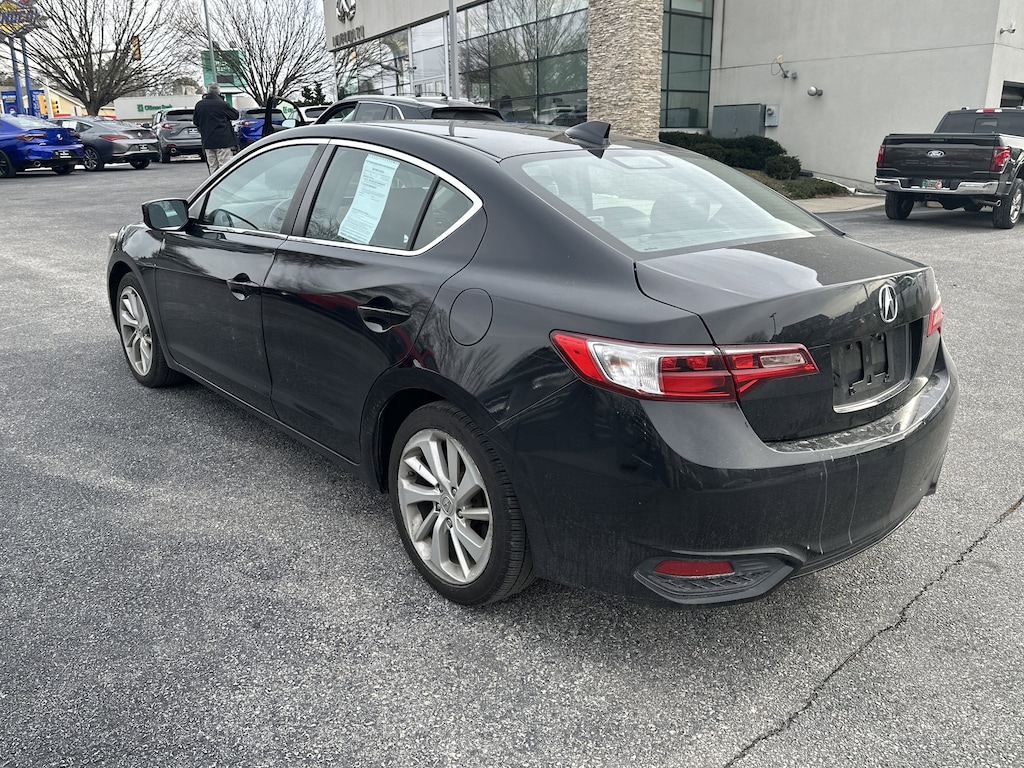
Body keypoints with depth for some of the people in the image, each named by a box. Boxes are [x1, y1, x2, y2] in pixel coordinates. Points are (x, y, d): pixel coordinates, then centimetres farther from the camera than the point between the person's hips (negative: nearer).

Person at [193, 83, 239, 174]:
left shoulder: (199, 105, 3)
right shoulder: (222, 104, -11)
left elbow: (195, 121, 12)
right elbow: (236, 115, 1)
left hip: (207, 142, 5)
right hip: (223, 140, -5)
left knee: (213, 167, 11)